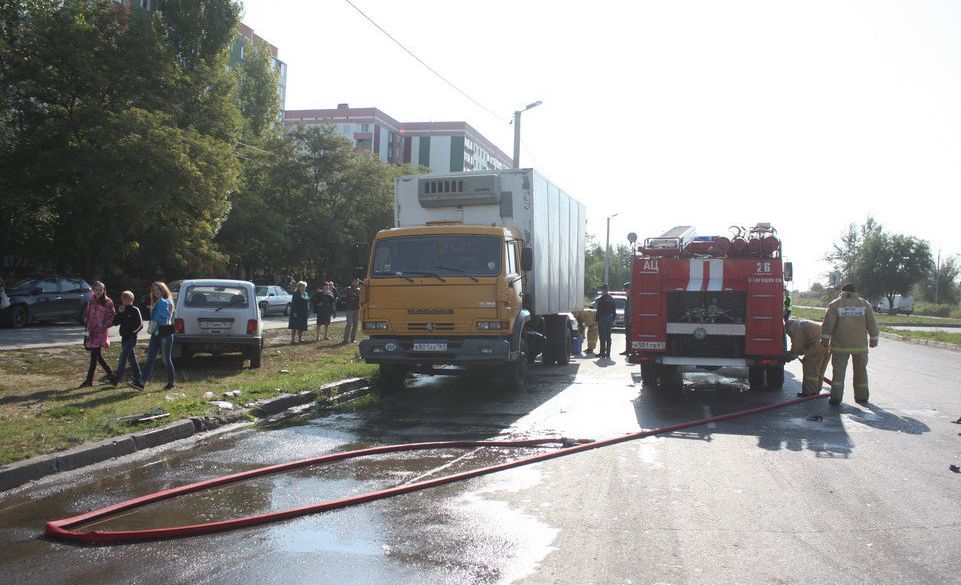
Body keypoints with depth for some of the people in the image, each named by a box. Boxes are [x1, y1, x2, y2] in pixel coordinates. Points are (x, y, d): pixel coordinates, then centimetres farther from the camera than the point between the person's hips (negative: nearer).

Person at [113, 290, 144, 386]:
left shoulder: (135, 310, -6)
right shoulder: (122, 310, 12)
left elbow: (140, 324, -8)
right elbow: (115, 322, 4)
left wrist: (132, 331, -15)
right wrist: (119, 313, -8)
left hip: (131, 338, -7)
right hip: (124, 338, 7)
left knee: (123, 357, -9)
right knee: (131, 358, 11)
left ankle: (117, 378, -8)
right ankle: (138, 377, 17)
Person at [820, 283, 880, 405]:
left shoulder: (835, 304, -2)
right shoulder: (864, 304, 5)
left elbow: (828, 324, -7)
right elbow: (872, 324, 6)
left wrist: (825, 339, 0)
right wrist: (874, 339, 15)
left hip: (840, 345, -2)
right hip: (860, 345, 2)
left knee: (838, 371, 1)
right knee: (860, 371, 14)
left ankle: (836, 397, -7)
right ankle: (862, 397, 20)